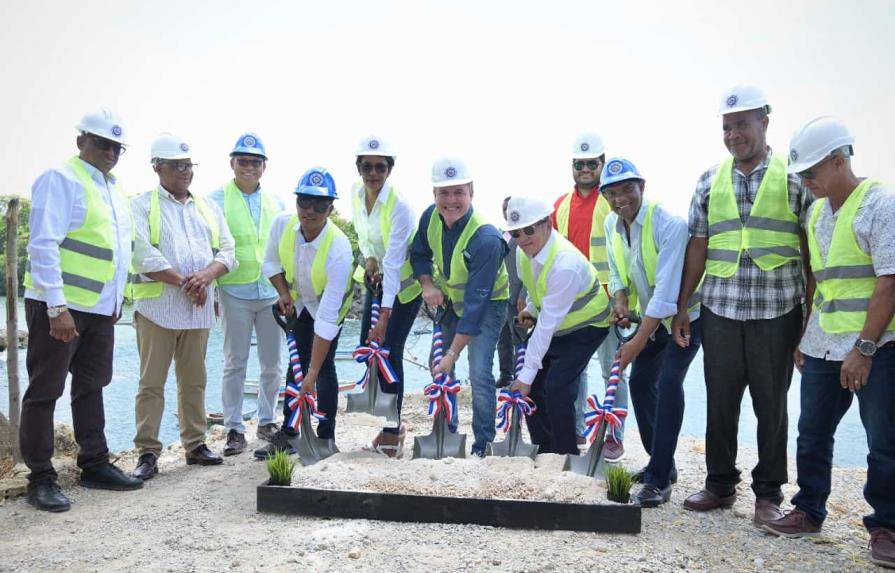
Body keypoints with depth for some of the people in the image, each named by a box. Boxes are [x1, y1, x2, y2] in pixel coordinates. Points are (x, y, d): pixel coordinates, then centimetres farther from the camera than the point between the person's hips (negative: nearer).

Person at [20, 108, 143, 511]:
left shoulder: (113, 190, 15)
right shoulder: (61, 179, -10)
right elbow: (43, 246, -17)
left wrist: (116, 299, 18)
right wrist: (57, 307, -21)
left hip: (99, 308, 8)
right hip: (59, 306, -8)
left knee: (91, 387, 14)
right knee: (45, 391, 1)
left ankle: (95, 465, 23)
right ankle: (41, 478, 9)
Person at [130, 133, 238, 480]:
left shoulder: (208, 208, 17)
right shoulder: (142, 207, 2)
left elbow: (227, 251, 9)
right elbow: (144, 256, -11)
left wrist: (206, 275, -10)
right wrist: (184, 282, -14)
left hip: (199, 308, 5)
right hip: (157, 306, -4)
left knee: (194, 380, 11)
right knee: (152, 382, -1)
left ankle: (195, 444, 20)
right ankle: (148, 451, 5)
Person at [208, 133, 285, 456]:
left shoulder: (275, 202, 11)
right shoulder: (217, 200, -1)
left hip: (272, 292, 4)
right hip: (235, 292, -4)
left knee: (272, 364, 11)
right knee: (235, 364, 2)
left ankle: (267, 422, 25)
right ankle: (234, 429, 11)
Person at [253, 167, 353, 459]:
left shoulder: (338, 249, -40)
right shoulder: (282, 224, -26)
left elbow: (327, 317, -40)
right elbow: (271, 262, -1)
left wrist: (313, 374, -39)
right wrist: (283, 293, -16)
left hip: (329, 304, -4)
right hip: (298, 301, 4)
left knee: (324, 366, -8)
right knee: (296, 362, 10)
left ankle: (326, 437, 8)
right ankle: (288, 432, 21)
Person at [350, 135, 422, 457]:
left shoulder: (399, 206, -27)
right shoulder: (356, 194, -6)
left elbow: (393, 262, -31)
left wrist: (384, 316, -35)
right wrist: (369, 259, -11)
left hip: (404, 285, -7)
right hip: (376, 279, 7)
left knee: (389, 352, -9)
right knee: (367, 348, 7)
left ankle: (393, 430, 7)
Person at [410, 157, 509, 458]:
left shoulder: (486, 239, -35)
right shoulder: (431, 216, -16)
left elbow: (476, 303, -33)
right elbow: (420, 253, 4)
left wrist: (453, 353, -32)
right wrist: (427, 285, -17)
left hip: (486, 305, -6)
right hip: (449, 299, 6)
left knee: (479, 374, -16)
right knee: (438, 367, 7)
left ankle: (483, 444, 4)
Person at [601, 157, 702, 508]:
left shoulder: (669, 224, -29)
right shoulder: (612, 225, -5)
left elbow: (667, 289, -33)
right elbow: (617, 272, 9)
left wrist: (638, 342, -33)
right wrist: (621, 301, -13)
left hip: (685, 315, -8)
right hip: (651, 315, 8)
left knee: (668, 384, -19)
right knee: (640, 381, 9)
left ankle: (659, 479, -11)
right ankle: (661, 463, 25)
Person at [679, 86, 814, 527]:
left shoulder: (794, 177, 0)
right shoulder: (710, 181, 8)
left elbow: (811, 249, 0)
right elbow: (698, 247, 8)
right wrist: (681, 306, 6)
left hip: (777, 312, -2)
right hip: (720, 310, 3)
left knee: (771, 404, 8)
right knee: (720, 402, 9)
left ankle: (768, 492, 22)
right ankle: (720, 484, 25)